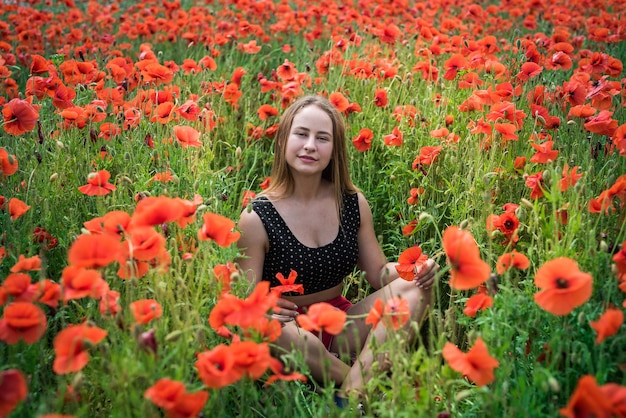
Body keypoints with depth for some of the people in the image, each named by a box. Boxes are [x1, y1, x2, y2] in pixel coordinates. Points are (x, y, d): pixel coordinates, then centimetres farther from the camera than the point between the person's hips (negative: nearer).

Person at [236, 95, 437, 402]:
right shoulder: (257, 218, -14)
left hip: (343, 322, 5)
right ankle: (360, 382, -18)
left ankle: (353, 389, -31)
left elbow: (379, 273, 6)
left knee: (413, 287, -17)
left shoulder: (353, 203, -2)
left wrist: (413, 269, -16)